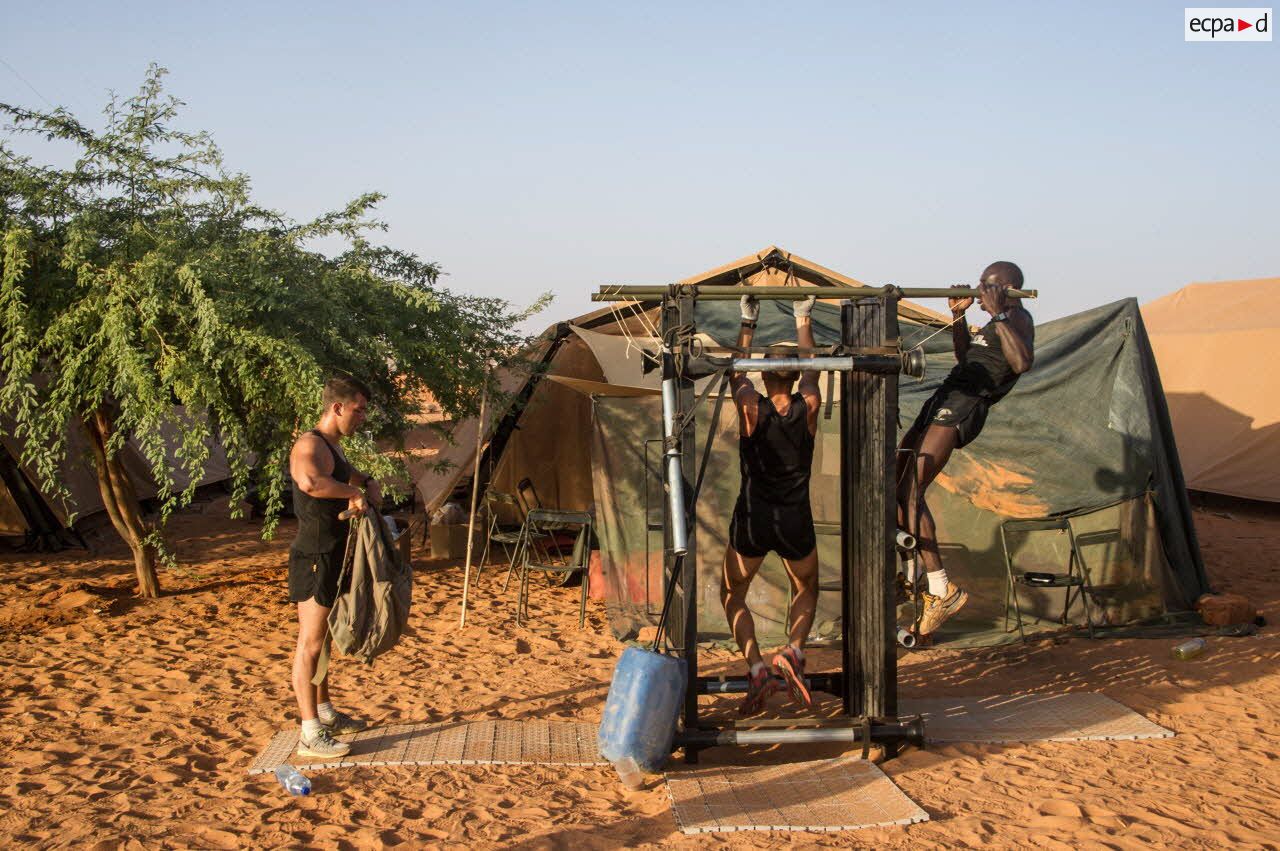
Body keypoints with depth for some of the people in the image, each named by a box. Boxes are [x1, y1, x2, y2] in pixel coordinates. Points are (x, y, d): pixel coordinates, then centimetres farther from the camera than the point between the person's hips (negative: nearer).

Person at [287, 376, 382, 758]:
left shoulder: (332, 446, 12)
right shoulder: (309, 446, -19)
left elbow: (349, 473, 36)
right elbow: (310, 482, -44)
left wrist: (368, 483, 13)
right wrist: (353, 492, -29)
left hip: (332, 558, 10)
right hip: (315, 560, -10)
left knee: (322, 640, 20)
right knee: (310, 645, -4)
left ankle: (325, 713, 34)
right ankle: (311, 736, 2)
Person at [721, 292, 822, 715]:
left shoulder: (751, 408, -10)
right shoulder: (809, 408, -5)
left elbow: (736, 371, 10)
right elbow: (811, 367, 14)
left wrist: (748, 323, 18)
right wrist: (803, 319, 26)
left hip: (752, 521, -2)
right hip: (796, 521, 2)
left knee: (732, 594, 19)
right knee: (806, 590, 28)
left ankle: (757, 668, -1)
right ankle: (793, 650, -1)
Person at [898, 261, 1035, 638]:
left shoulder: (1018, 318, -4)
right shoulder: (998, 323, 25)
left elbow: (1022, 362, -25)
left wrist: (998, 315, -23)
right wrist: (959, 316, 27)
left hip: (961, 407, -11)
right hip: (945, 403, 11)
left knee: (909, 492, -18)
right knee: (897, 486, 11)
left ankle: (943, 590, -15)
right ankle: (914, 579, 17)